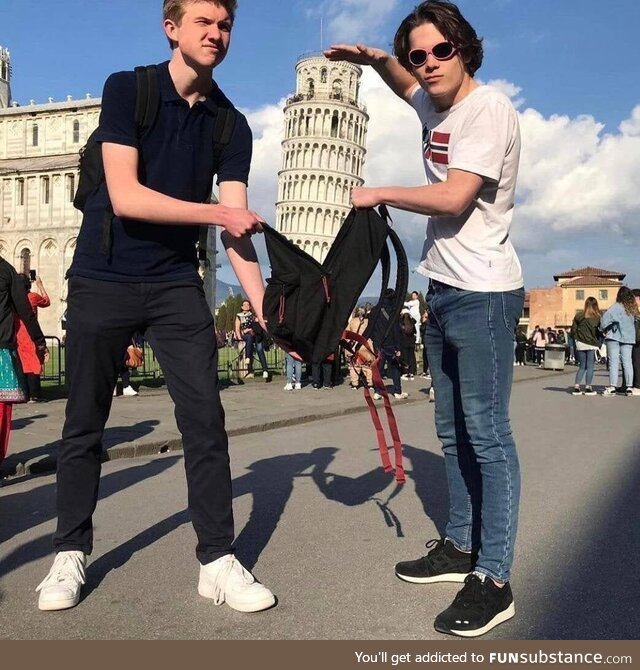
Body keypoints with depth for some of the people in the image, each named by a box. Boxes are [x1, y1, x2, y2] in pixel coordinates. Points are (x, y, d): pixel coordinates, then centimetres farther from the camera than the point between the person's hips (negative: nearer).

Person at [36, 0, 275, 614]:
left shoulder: (231, 125, 3)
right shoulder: (127, 89, -6)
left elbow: (237, 228, -5)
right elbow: (125, 196, -16)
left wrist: (264, 305, -18)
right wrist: (216, 212, -18)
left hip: (177, 286, 3)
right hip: (102, 281, -2)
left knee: (205, 420, -5)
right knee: (83, 424, 7)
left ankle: (218, 562, 5)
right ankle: (70, 553, 24)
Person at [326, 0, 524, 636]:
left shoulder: (488, 107, -10)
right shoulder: (434, 106, 15)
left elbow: (453, 199, -20)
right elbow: (406, 85, 39)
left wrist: (377, 194, -10)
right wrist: (375, 59, 19)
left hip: (483, 295, -9)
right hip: (443, 291, 9)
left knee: (486, 433, -7)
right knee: (453, 431, 14)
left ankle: (494, 579, 2)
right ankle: (460, 546, 27)